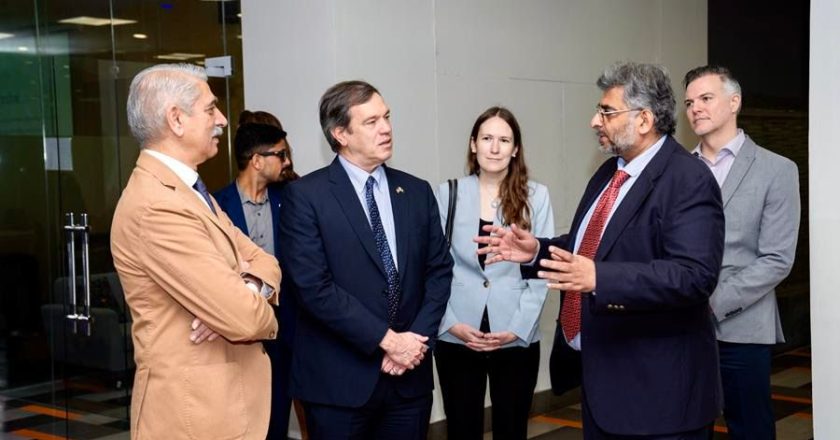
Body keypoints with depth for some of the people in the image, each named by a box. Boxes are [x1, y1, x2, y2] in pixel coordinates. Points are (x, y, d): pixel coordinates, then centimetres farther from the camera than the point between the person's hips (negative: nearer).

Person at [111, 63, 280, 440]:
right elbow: (245, 318, -27)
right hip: (194, 406, -9)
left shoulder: (188, 189, 10)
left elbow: (263, 261, 9)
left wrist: (249, 287, -14)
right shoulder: (157, 206, -23)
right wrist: (254, 306, -3)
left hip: (222, 395, 9)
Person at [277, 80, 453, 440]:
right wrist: (387, 339, -14)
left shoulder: (418, 192, 8)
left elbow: (439, 270, 8)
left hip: (409, 376, 4)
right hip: (339, 381, -4)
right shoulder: (304, 196, -7)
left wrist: (416, 340, -7)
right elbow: (313, 286, -14)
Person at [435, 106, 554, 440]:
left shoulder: (535, 196, 0)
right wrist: (450, 323, -8)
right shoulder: (448, 194, 2)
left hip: (517, 339, 0)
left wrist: (517, 328, -9)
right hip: (456, 339, 0)